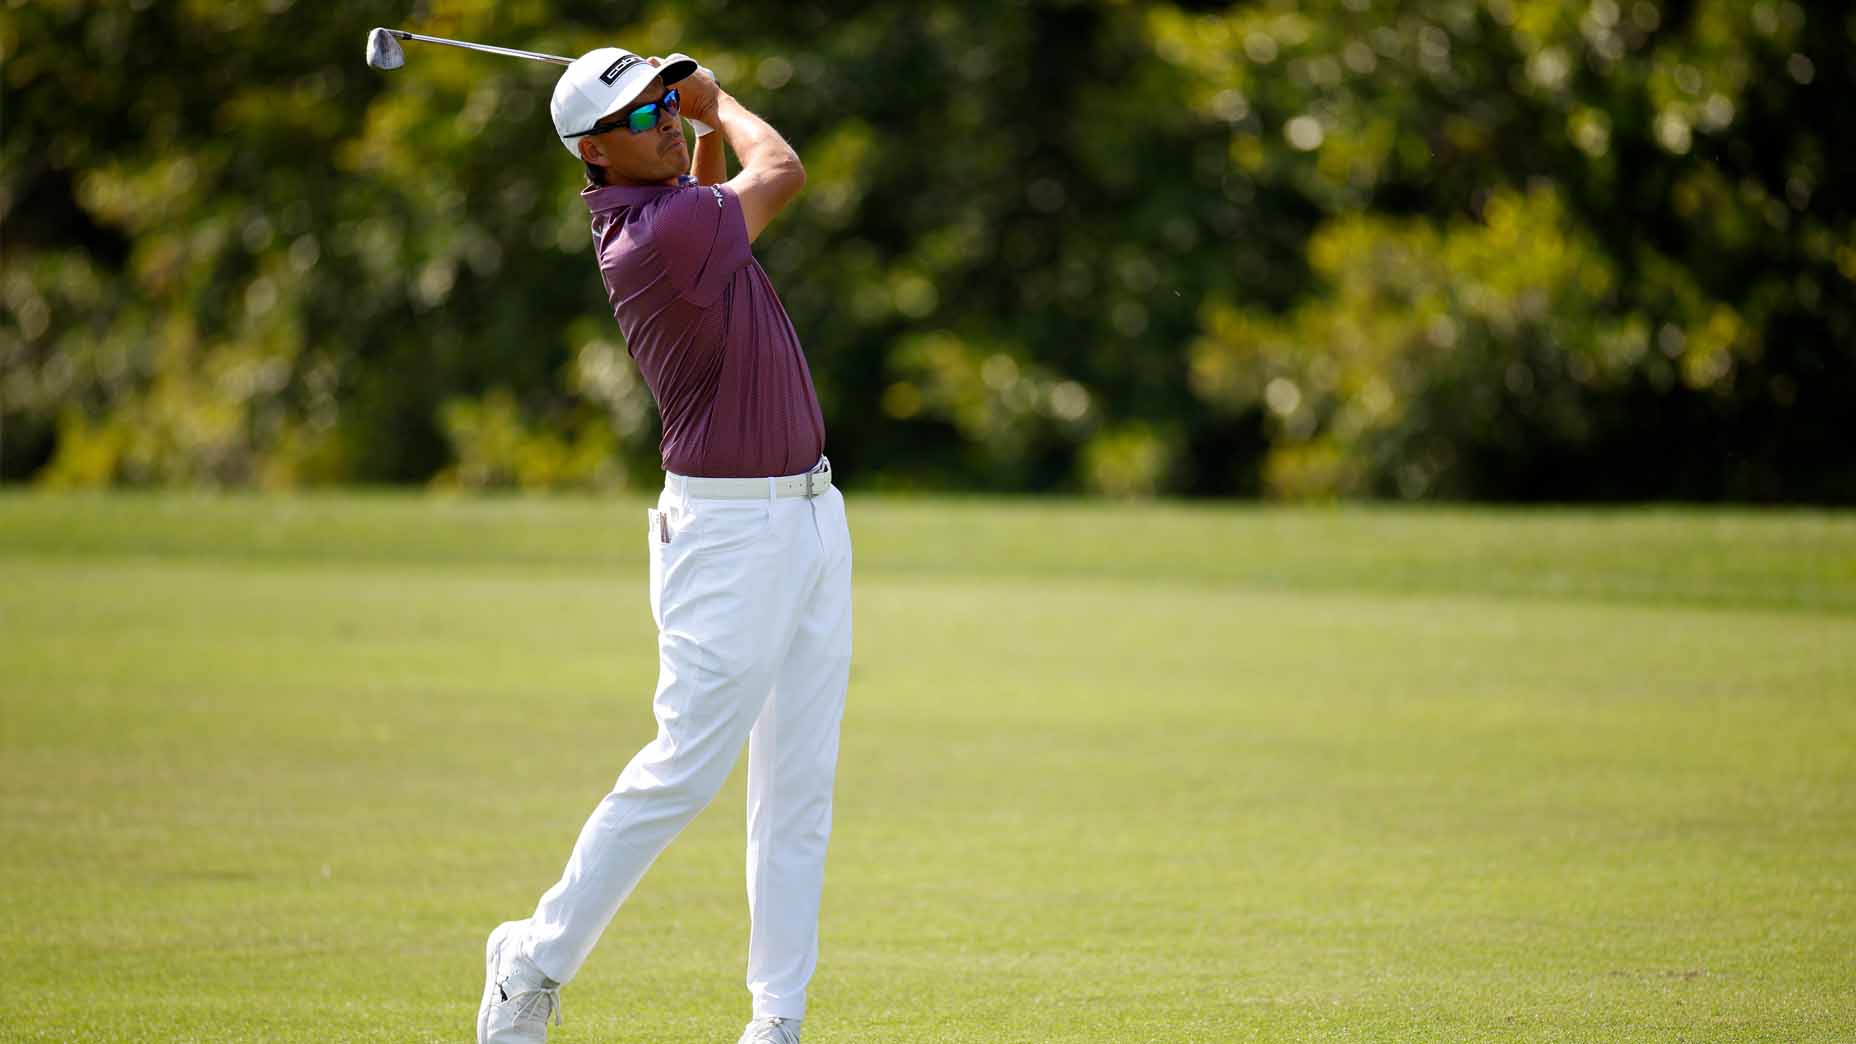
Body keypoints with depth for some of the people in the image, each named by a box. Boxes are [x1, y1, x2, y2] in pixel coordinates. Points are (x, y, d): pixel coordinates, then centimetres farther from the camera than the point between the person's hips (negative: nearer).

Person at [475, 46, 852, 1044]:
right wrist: (719, 104, 10)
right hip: (727, 524, -9)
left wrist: (704, 121, 16)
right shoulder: (657, 237, -21)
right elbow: (780, 170, -7)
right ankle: (534, 963, 7)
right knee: (685, 767, -8)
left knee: (800, 784, 5)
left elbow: (715, 198, 33)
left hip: (809, 511, 9)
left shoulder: (673, 206, 7)